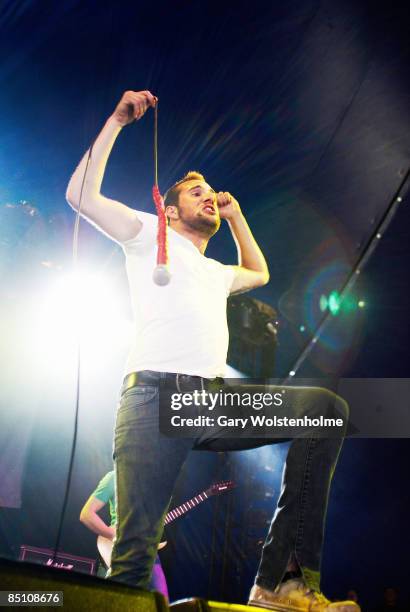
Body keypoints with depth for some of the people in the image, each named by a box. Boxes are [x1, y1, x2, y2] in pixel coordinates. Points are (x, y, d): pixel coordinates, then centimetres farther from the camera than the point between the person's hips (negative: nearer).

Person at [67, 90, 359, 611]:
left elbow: (259, 273, 55)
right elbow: (81, 196, 9)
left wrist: (236, 215, 47)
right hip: (155, 397, -5)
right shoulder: (151, 235, 18)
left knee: (325, 408, -16)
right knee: (134, 552, -21)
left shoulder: (214, 273, 37)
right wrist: (117, 121, 12)